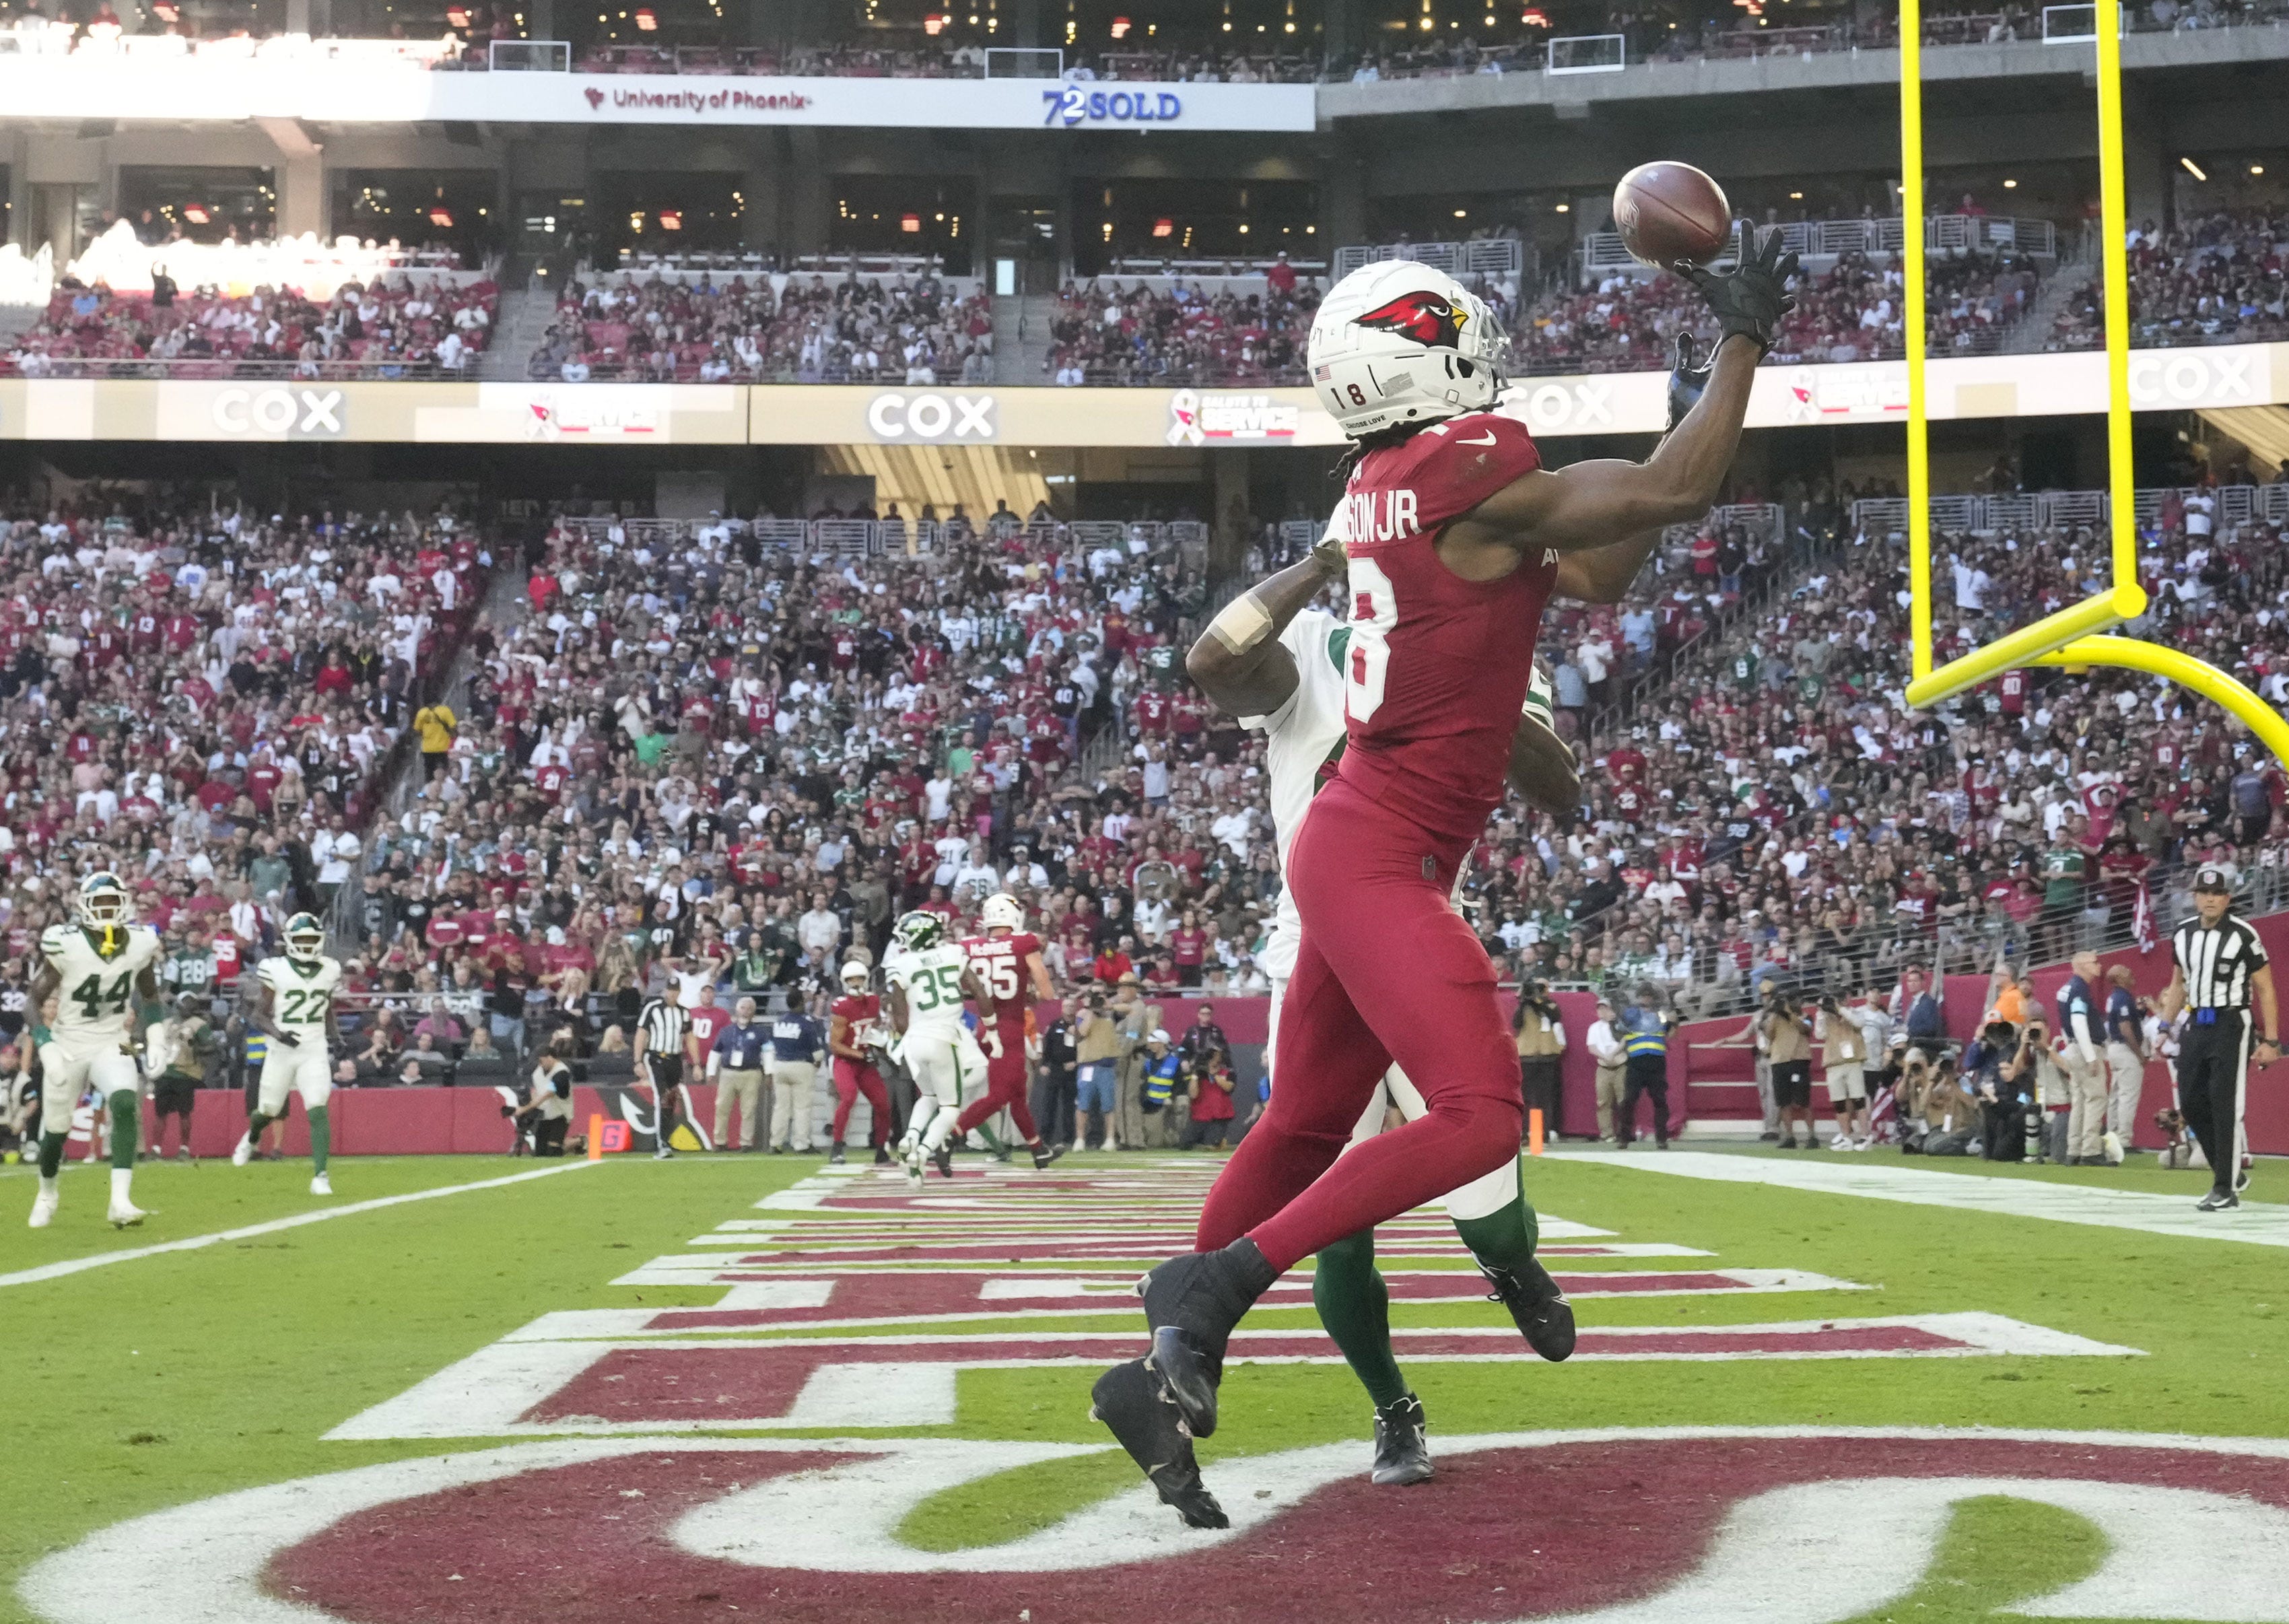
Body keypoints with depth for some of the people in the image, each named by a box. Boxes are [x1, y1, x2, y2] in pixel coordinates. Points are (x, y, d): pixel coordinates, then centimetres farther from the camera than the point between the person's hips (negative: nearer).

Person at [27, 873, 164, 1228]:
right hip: (68, 1047, -1)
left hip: (112, 1043, 1)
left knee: (125, 1106, -26)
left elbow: (149, 995, 13)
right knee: (55, 1130, 10)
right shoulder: (66, 946, -18)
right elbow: (34, 1000, -8)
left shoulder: (141, 944, -7)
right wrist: (45, 1045, -19)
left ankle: (120, 1201, -29)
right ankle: (47, 1192, 41)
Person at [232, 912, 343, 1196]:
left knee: (318, 1111, -15)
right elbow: (260, 1015, -3)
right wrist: (279, 1034, -21)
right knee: (268, 1111, 12)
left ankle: (320, 1176, -13)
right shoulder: (275, 970, -6)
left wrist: (333, 1033, 4)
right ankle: (251, 1138, 48)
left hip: (314, 1050, 1)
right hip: (281, 1051, -1)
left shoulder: (329, 970, 4)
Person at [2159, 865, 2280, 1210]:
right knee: (2191, 1103, 6)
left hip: (2231, 1024, -6)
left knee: (2225, 1107, -8)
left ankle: (2226, 1190, -3)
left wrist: (2271, 1041, -10)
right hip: (2195, 1025, 6)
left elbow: (2265, 990, -7)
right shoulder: (2182, 935, 8)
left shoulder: (2243, 935, -10)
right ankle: (2230, 1172, 22)